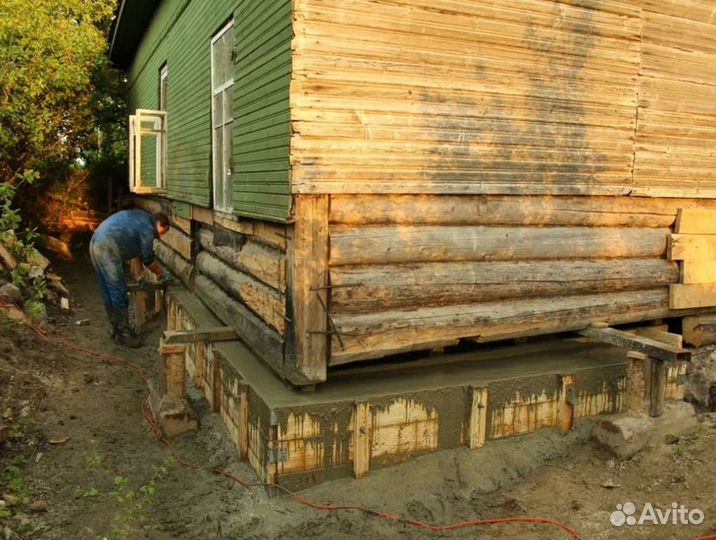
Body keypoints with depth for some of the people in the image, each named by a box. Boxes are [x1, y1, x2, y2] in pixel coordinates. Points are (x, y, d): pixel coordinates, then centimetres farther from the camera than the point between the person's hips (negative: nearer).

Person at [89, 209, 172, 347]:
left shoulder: (141, 217, 21)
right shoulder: (147, 228, -6)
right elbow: (148, 260, 0)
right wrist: (162, 273, 14)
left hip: (96, 244, 10)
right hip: (107, 248, -10)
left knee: (108, 292, 15)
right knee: (119, 293, -4)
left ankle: (117, 330, 24)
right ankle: (123, 335, 3)